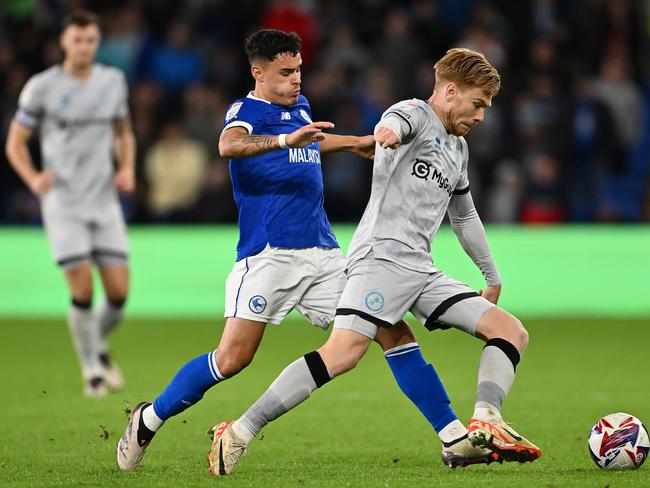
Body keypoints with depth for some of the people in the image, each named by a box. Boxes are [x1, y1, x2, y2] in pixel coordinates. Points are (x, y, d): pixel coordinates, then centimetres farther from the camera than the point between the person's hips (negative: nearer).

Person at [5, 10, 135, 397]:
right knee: (83, 290, -12)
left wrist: (127, 169, 1)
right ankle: (92, 370, 6)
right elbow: (15, 143, 2)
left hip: (105, 201, 3)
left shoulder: (114, 81, 7)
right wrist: (33, 178, -16)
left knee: (119, 291, -4)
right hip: (63, 202, -3)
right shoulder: (42, 87, -4)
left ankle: (99, 346, 27)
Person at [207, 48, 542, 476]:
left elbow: (464, 215, 42)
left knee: (512, 332, 0)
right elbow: (399, 121, -26)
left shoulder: (457, 149, 27)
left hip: (422, 271, 9)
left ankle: (485, 424, -18)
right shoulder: (416, 114, 1)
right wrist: (388, 132, -50)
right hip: (383, 255, -9)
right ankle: (239, 433, -23)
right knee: (344, 352, -25)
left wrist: (492, 275, 48)